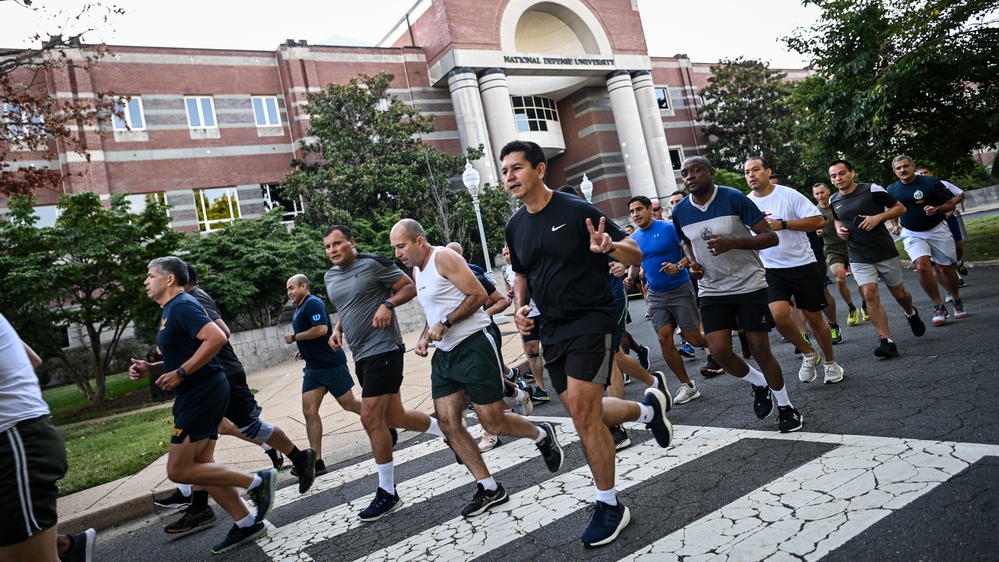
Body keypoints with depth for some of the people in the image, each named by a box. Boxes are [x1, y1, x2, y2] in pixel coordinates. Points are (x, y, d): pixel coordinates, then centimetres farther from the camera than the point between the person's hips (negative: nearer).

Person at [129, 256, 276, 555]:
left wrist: (180, 373, -23)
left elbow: (216, 338, -27)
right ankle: (247, 524, 18)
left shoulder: (182, 306, -13)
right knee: (201, 466, 12)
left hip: (203, 394, -10)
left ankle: (257, 482, -1)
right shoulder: (171, 310, 18)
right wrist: (150, 369, 9)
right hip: (196, 395, 10)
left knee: (178, 470, -7)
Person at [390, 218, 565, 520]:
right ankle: (489, 488, 12)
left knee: (493, 422, -4)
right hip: (445, 354, 9)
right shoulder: (416, 270, 15)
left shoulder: (444, 258, -12)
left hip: (474, 346, -9)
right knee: (448, 423, 1)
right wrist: (425, 336, 8)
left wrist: (444, 323, -21)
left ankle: (542, 435, 26)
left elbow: (479, 294, -18)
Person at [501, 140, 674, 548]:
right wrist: (520, 307, 2)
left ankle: (609, 506, 8)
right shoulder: (515, 227, 6)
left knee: (583, 412, -11)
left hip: (591, 321, -7)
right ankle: (648, 408, 40)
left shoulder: (576, 211, -12)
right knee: (582, 412, 12)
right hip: (552, 329, 7)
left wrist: (609, 246, -33)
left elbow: (636, 256, -10)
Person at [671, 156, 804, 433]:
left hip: (749, 285, -3)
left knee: (761, 350, -1)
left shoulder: (734, 198, -13)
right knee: (720, 352, -6)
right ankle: (760, 384, 25)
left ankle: (786, 407, 22)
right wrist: (692, 263, -1)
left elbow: (771, 237, -12)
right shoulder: (680, 212, -1)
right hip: (712, 291, 4)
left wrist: (732, 243, -26)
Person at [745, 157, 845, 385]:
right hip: (772, 270, 2)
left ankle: (830, 362, 31)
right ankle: (808, 354, 10)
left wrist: (782, 224, -21)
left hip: (803, 265, -2)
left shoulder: (788, 195, -9)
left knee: (814, 317, 7)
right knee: (779, 315, -17)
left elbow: (817, 220, -12)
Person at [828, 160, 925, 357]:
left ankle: (911, 314, 47)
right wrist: (839, 228, 1)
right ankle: (887, 341, -12)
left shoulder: (872, 190, -8)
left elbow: (900, 208, -3)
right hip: (859, 257, 2)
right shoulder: (833, 200, 4)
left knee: (898, 292, 13)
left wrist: (879, 217, -20)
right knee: (869, 295, -14)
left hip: (885, 252, -2)